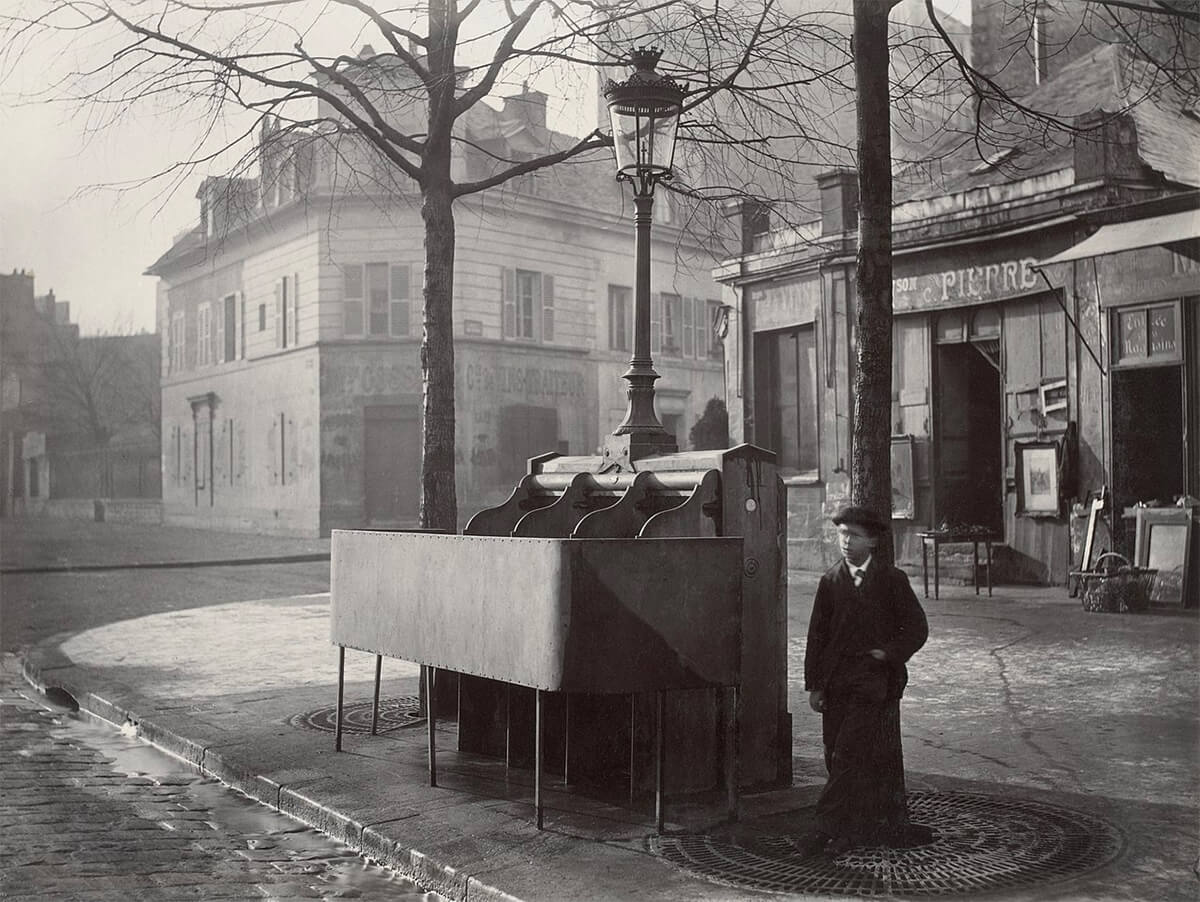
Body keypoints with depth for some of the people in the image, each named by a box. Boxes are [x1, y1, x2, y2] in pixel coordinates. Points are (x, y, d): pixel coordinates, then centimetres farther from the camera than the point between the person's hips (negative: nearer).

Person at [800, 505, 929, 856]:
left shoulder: (892, 580, 1)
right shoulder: (830, 581, 8)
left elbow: (917, 628, 4)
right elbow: (817, 635, 9)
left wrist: (889, 654, -10)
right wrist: (814, 685, 4)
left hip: (874, 684, -4)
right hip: (836, 684, 4)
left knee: (851, 756, -11)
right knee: (838, 758, 5)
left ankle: (830, 828, -7)